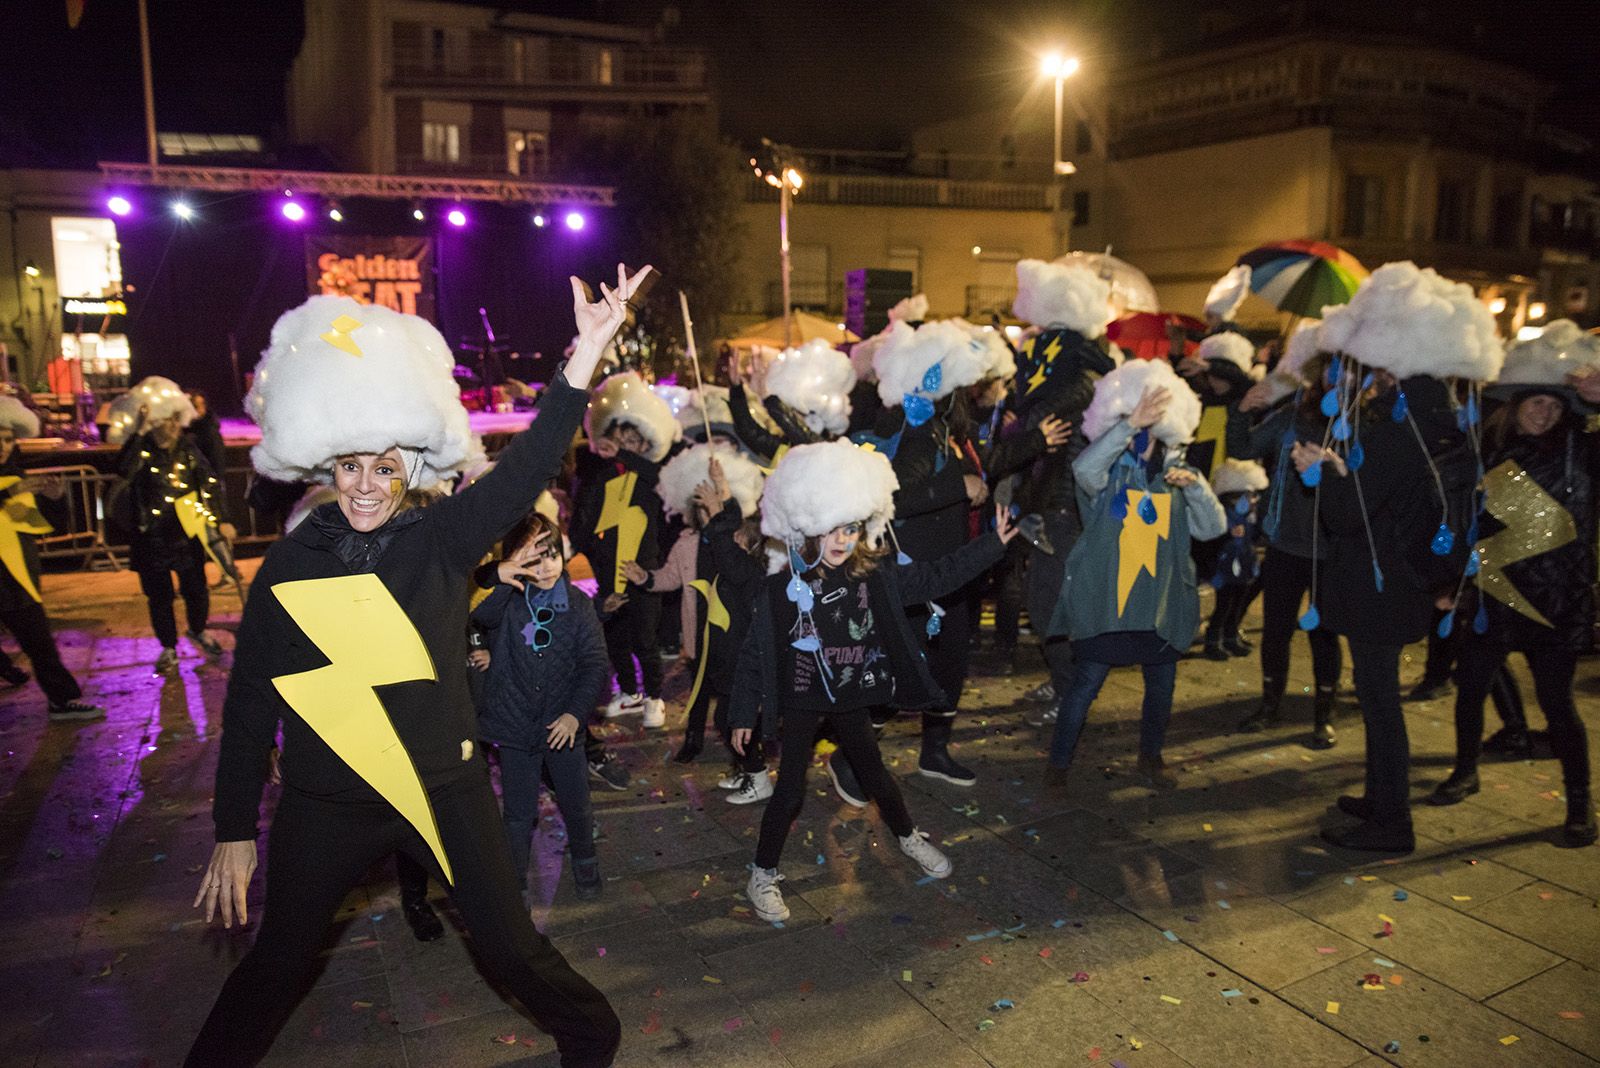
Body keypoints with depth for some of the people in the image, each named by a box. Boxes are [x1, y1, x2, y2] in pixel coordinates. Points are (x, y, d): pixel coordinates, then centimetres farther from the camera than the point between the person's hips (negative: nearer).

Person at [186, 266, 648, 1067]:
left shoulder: (442, 541, -8)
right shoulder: (291, 564, -5)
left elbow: (527, 467, -22)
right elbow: (250, 703, 0)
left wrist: (587, 353, -33)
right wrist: (234, 830, 1)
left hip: (443, 786, -1)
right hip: (326, 803, 1)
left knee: (509, 947, 10)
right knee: (277, 964, 18)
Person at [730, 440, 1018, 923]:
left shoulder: (875, 580, -9)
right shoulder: (780, 590, -18)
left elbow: (935, 577, -3)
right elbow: (755, 653, -11)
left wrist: (993, 543, -4)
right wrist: (745, 713, -7)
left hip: (852, 700, 3)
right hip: (801, 704, -3)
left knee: (874, 773, 19)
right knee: (789, 789, 1)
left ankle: (908, 837, 44)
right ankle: (763, 875, 19)